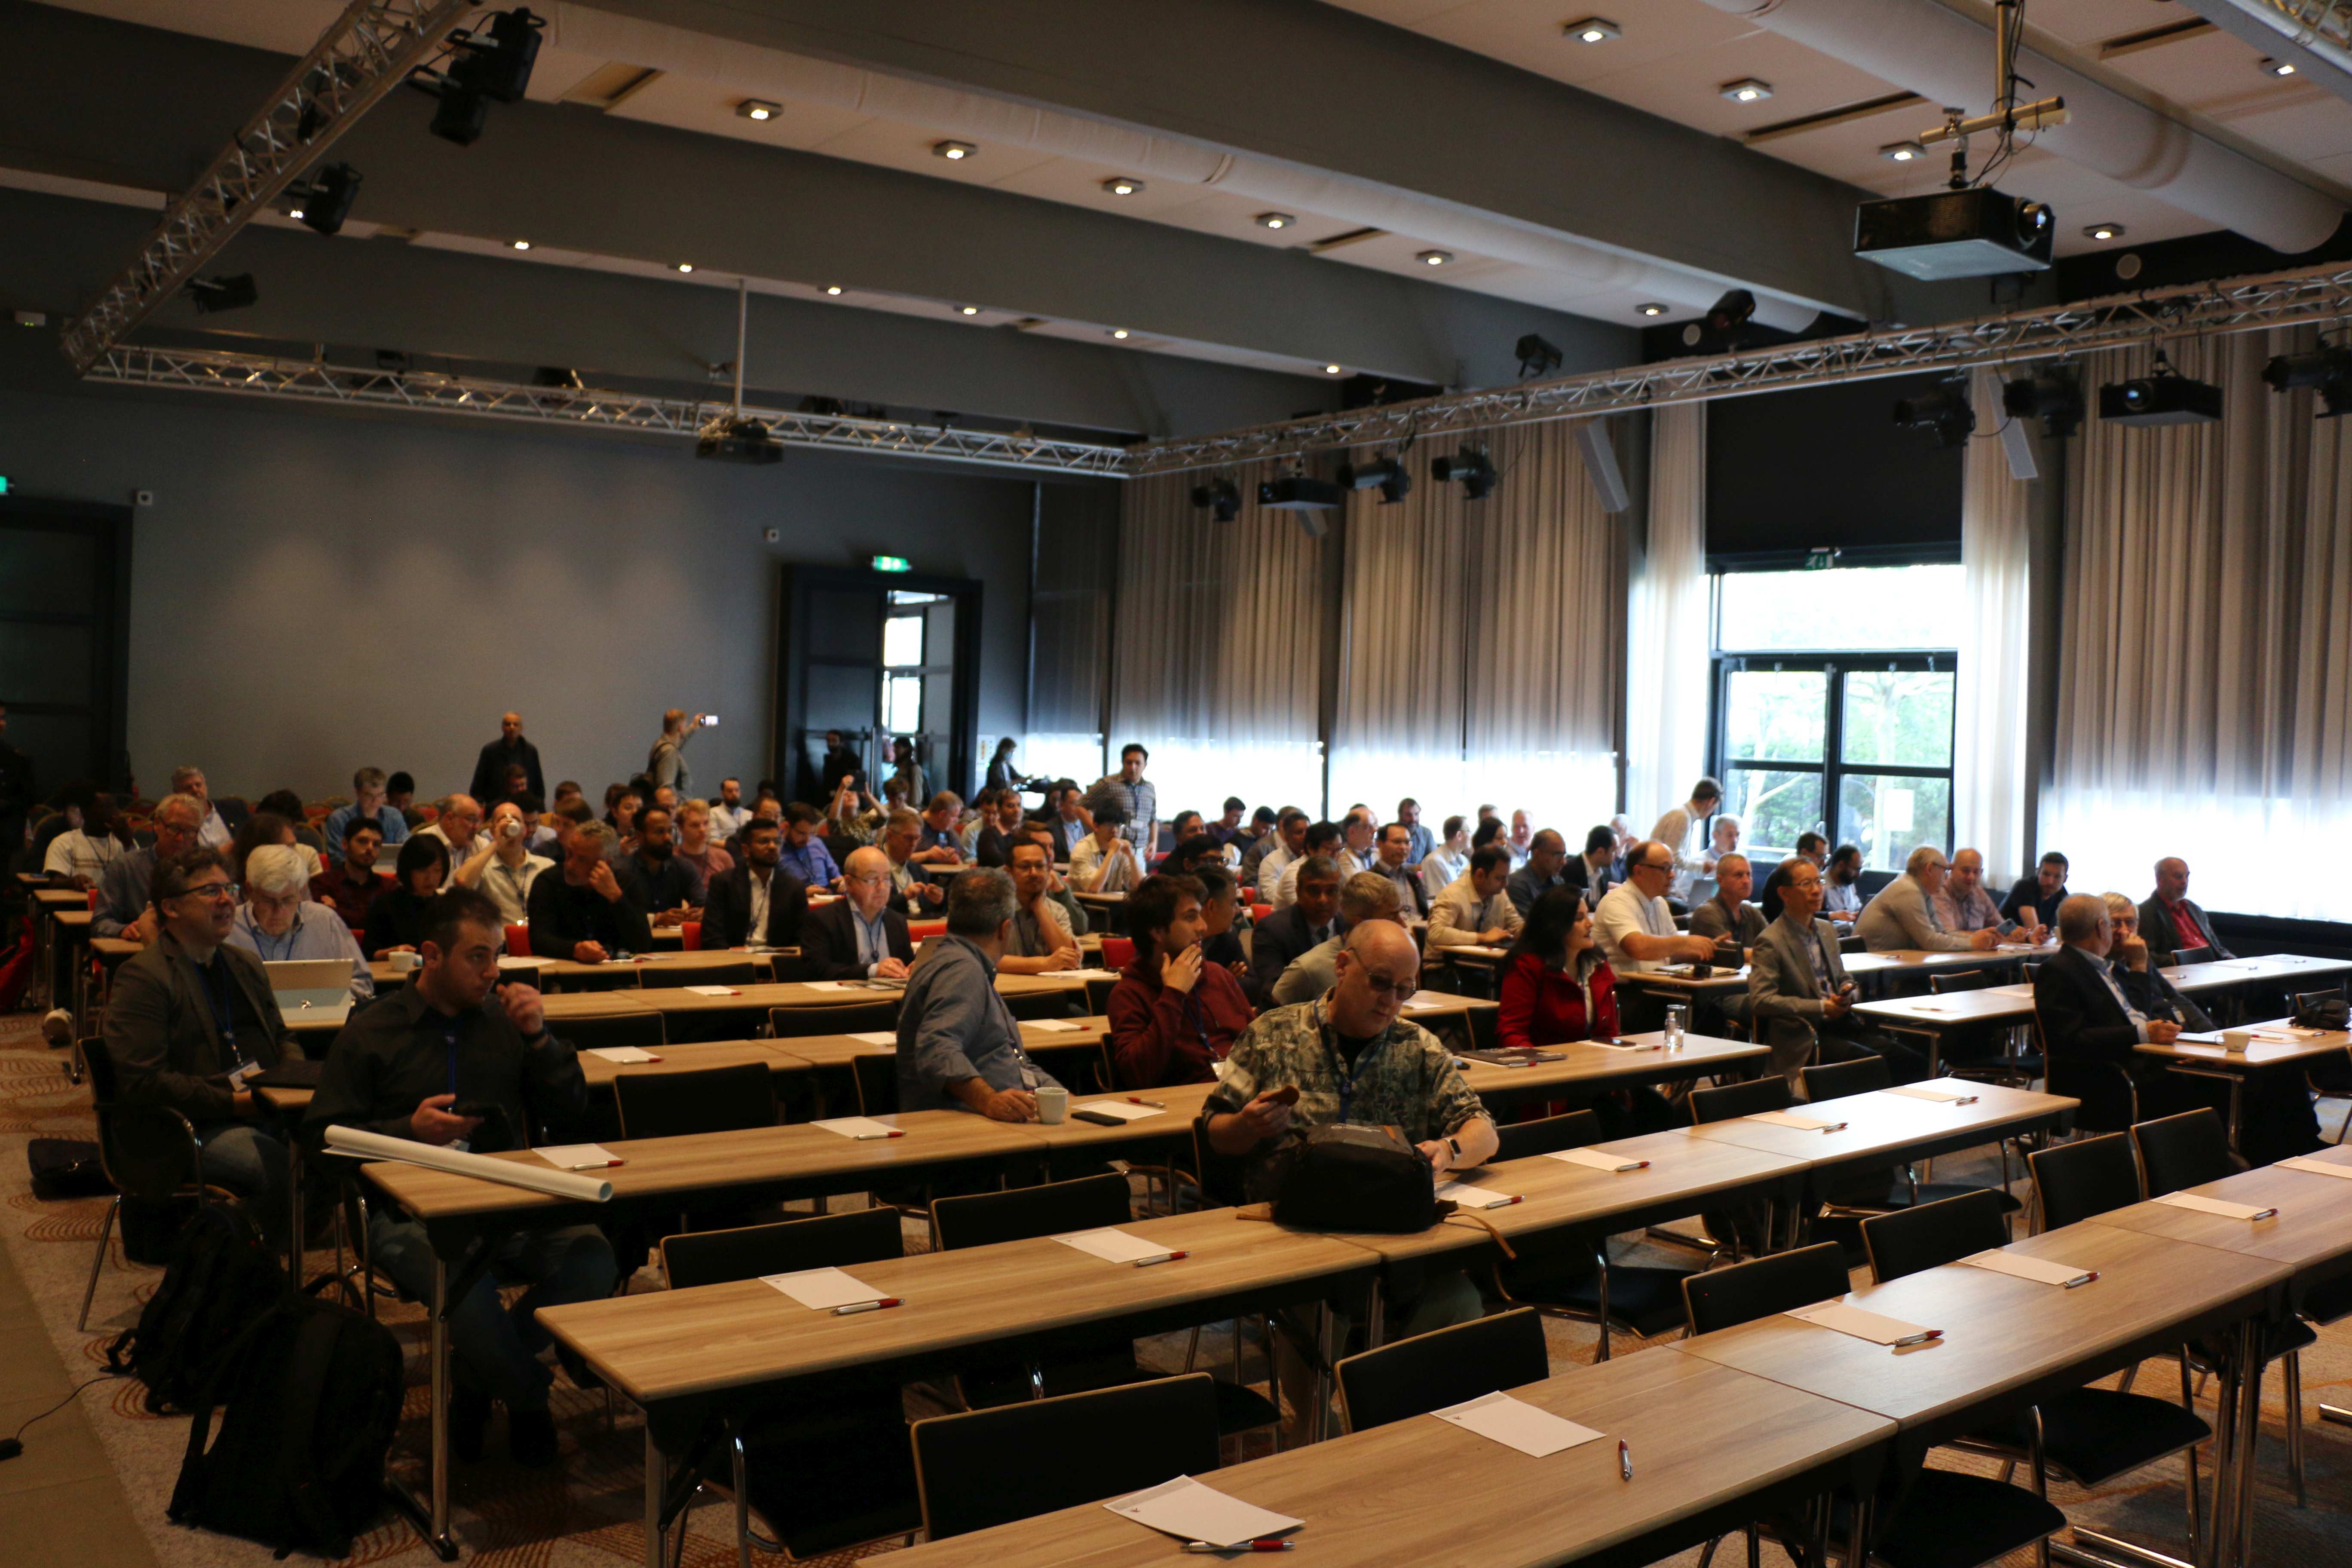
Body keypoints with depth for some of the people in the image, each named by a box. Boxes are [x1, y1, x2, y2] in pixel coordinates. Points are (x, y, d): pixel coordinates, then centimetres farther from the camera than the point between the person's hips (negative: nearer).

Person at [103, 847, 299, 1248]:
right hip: (193, 1127, -7)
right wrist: (235, 1102, -17)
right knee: (285, 1167, -33)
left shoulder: (247, 966, 21)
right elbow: (142, 1084, -13)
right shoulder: (141, 977, -4)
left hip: (268, 1112, 7)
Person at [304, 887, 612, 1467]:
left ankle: (479, 1379, -1)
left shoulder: (505, 1020, 16)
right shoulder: (370, 1034, 8)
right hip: (411, 1213, -3)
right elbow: (324, 1136, 5)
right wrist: (407, 1130, -10)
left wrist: (540, 1038, -1)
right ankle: (529, 1396, -1)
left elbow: (573, 1120, 11)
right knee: (467, 1282, -36)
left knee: (593, 1258, -28)